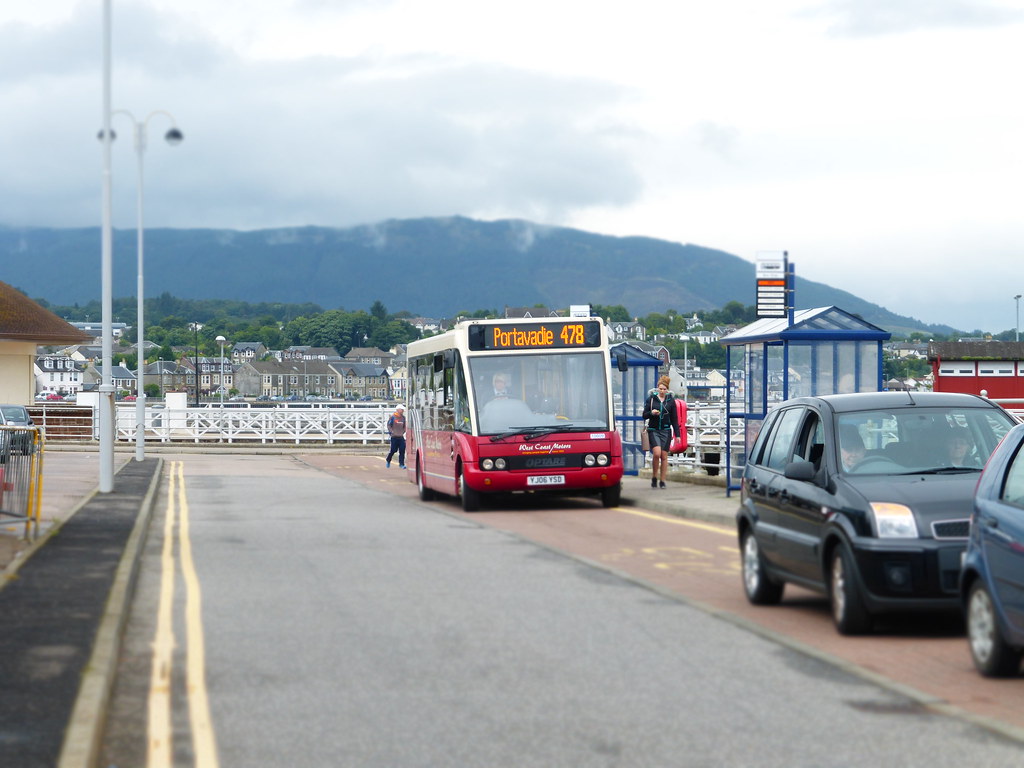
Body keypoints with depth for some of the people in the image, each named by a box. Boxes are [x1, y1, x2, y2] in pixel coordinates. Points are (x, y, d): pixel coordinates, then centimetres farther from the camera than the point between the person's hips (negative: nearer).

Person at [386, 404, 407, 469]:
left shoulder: (403, 417, 10)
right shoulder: (393, 417, -5)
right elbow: (389, 425, -2)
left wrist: (403, 431, 7)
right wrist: (391, 432, -10)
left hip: (401, 437, 4)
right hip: (394, 436, -4)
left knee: (402, 450, -6)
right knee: (393, 450, 2)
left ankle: (401, 463, -2)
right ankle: (388, 460, 28)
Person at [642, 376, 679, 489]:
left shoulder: (671, 401, 6)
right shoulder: (651, 399, 3)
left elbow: (674, 419, 9)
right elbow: (644, 416, 5)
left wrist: (677, 434, 4)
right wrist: (651, 413, -17)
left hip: (666, 431, 1)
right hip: (653, 430, -1)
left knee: (664, 456, 1)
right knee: (657, 453, -17)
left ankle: (662, 481, 10)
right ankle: (654, 477, 1)